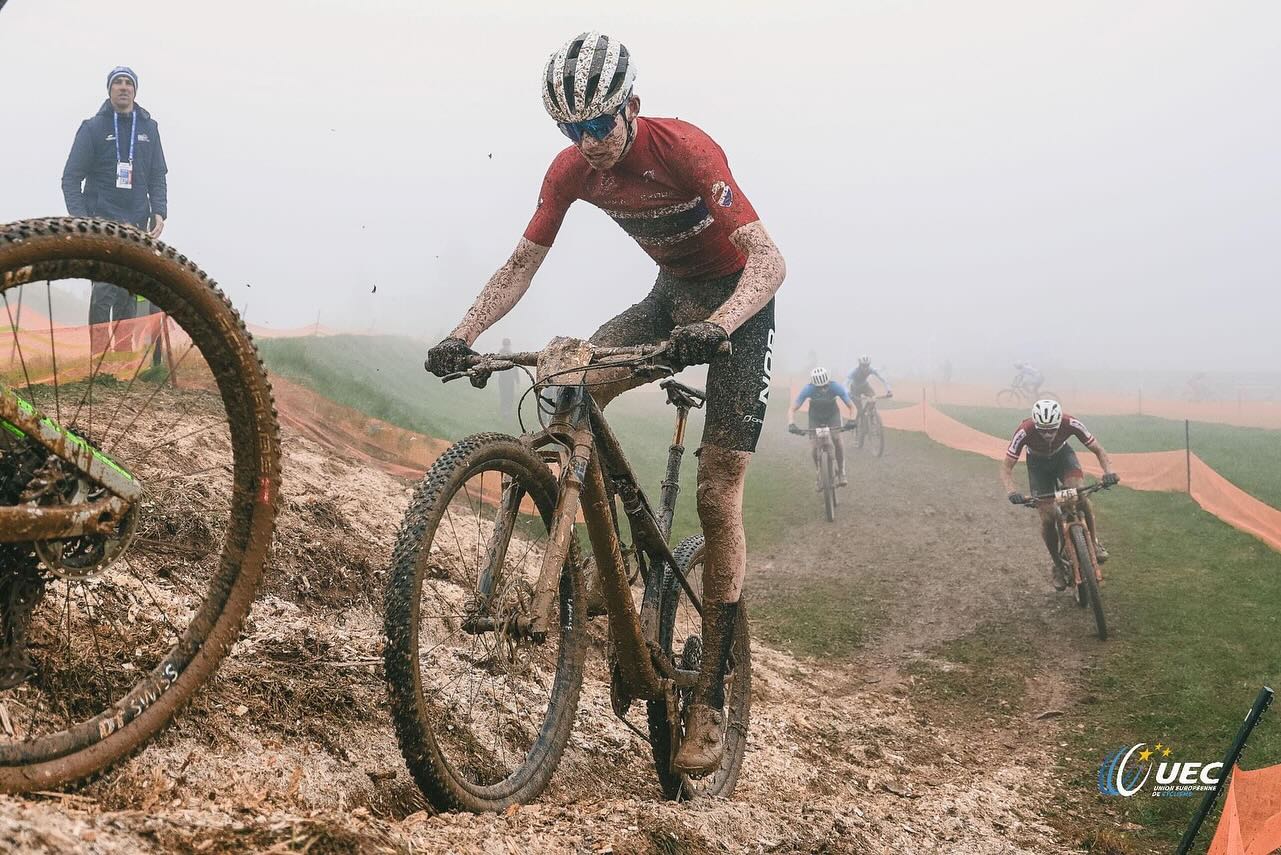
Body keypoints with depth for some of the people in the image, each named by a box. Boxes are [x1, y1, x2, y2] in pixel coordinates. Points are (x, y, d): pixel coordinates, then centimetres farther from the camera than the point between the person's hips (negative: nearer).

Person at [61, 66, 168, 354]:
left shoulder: (148, 128, 11)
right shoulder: (93, 127, 0)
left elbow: (158, 176, 14)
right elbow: (71, 177, -1)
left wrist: (159, 212, -1)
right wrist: (79, 219, -12)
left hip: (137, 223, 4)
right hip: (102, 220, -4)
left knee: (128, 293, 6)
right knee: (104, 289, -12)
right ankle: (99, 357, -10)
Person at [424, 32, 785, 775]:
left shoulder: (684, 149, -29)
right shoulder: (571, 170, -12)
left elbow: (769, 259, -37)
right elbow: (522, 265, -9)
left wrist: (719, 325, -55)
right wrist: (463, 334, -25)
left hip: (737, 302, -5)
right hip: (672, 294, 6)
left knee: (718, 496, -11)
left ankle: (712, 701, -6)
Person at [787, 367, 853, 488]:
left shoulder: (836, 387, -32)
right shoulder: (808, 389, -33)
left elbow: (851, 406, -28)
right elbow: (792, 409, -29)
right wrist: (791, 424, -48)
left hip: (833, 415, 0)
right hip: (815, 417, 0)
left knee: (837, 438, -26)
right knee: (814, 448, -14)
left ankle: (841, 472, -12)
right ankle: (821, 474, 12)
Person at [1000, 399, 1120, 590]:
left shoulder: (1071, 424, -33)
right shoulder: (1024, 432, -37)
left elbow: (1098, 450, -23)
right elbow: (1006, 467, -30)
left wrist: (1109, 471, -42)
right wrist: (1011, 492, -49)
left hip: (1063, 455, 0)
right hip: (1038, 463, 0)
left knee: (1079, 494, -28)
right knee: (1047, 519, -10)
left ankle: (1094, 542, -7)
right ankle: (1058, 565, 12)